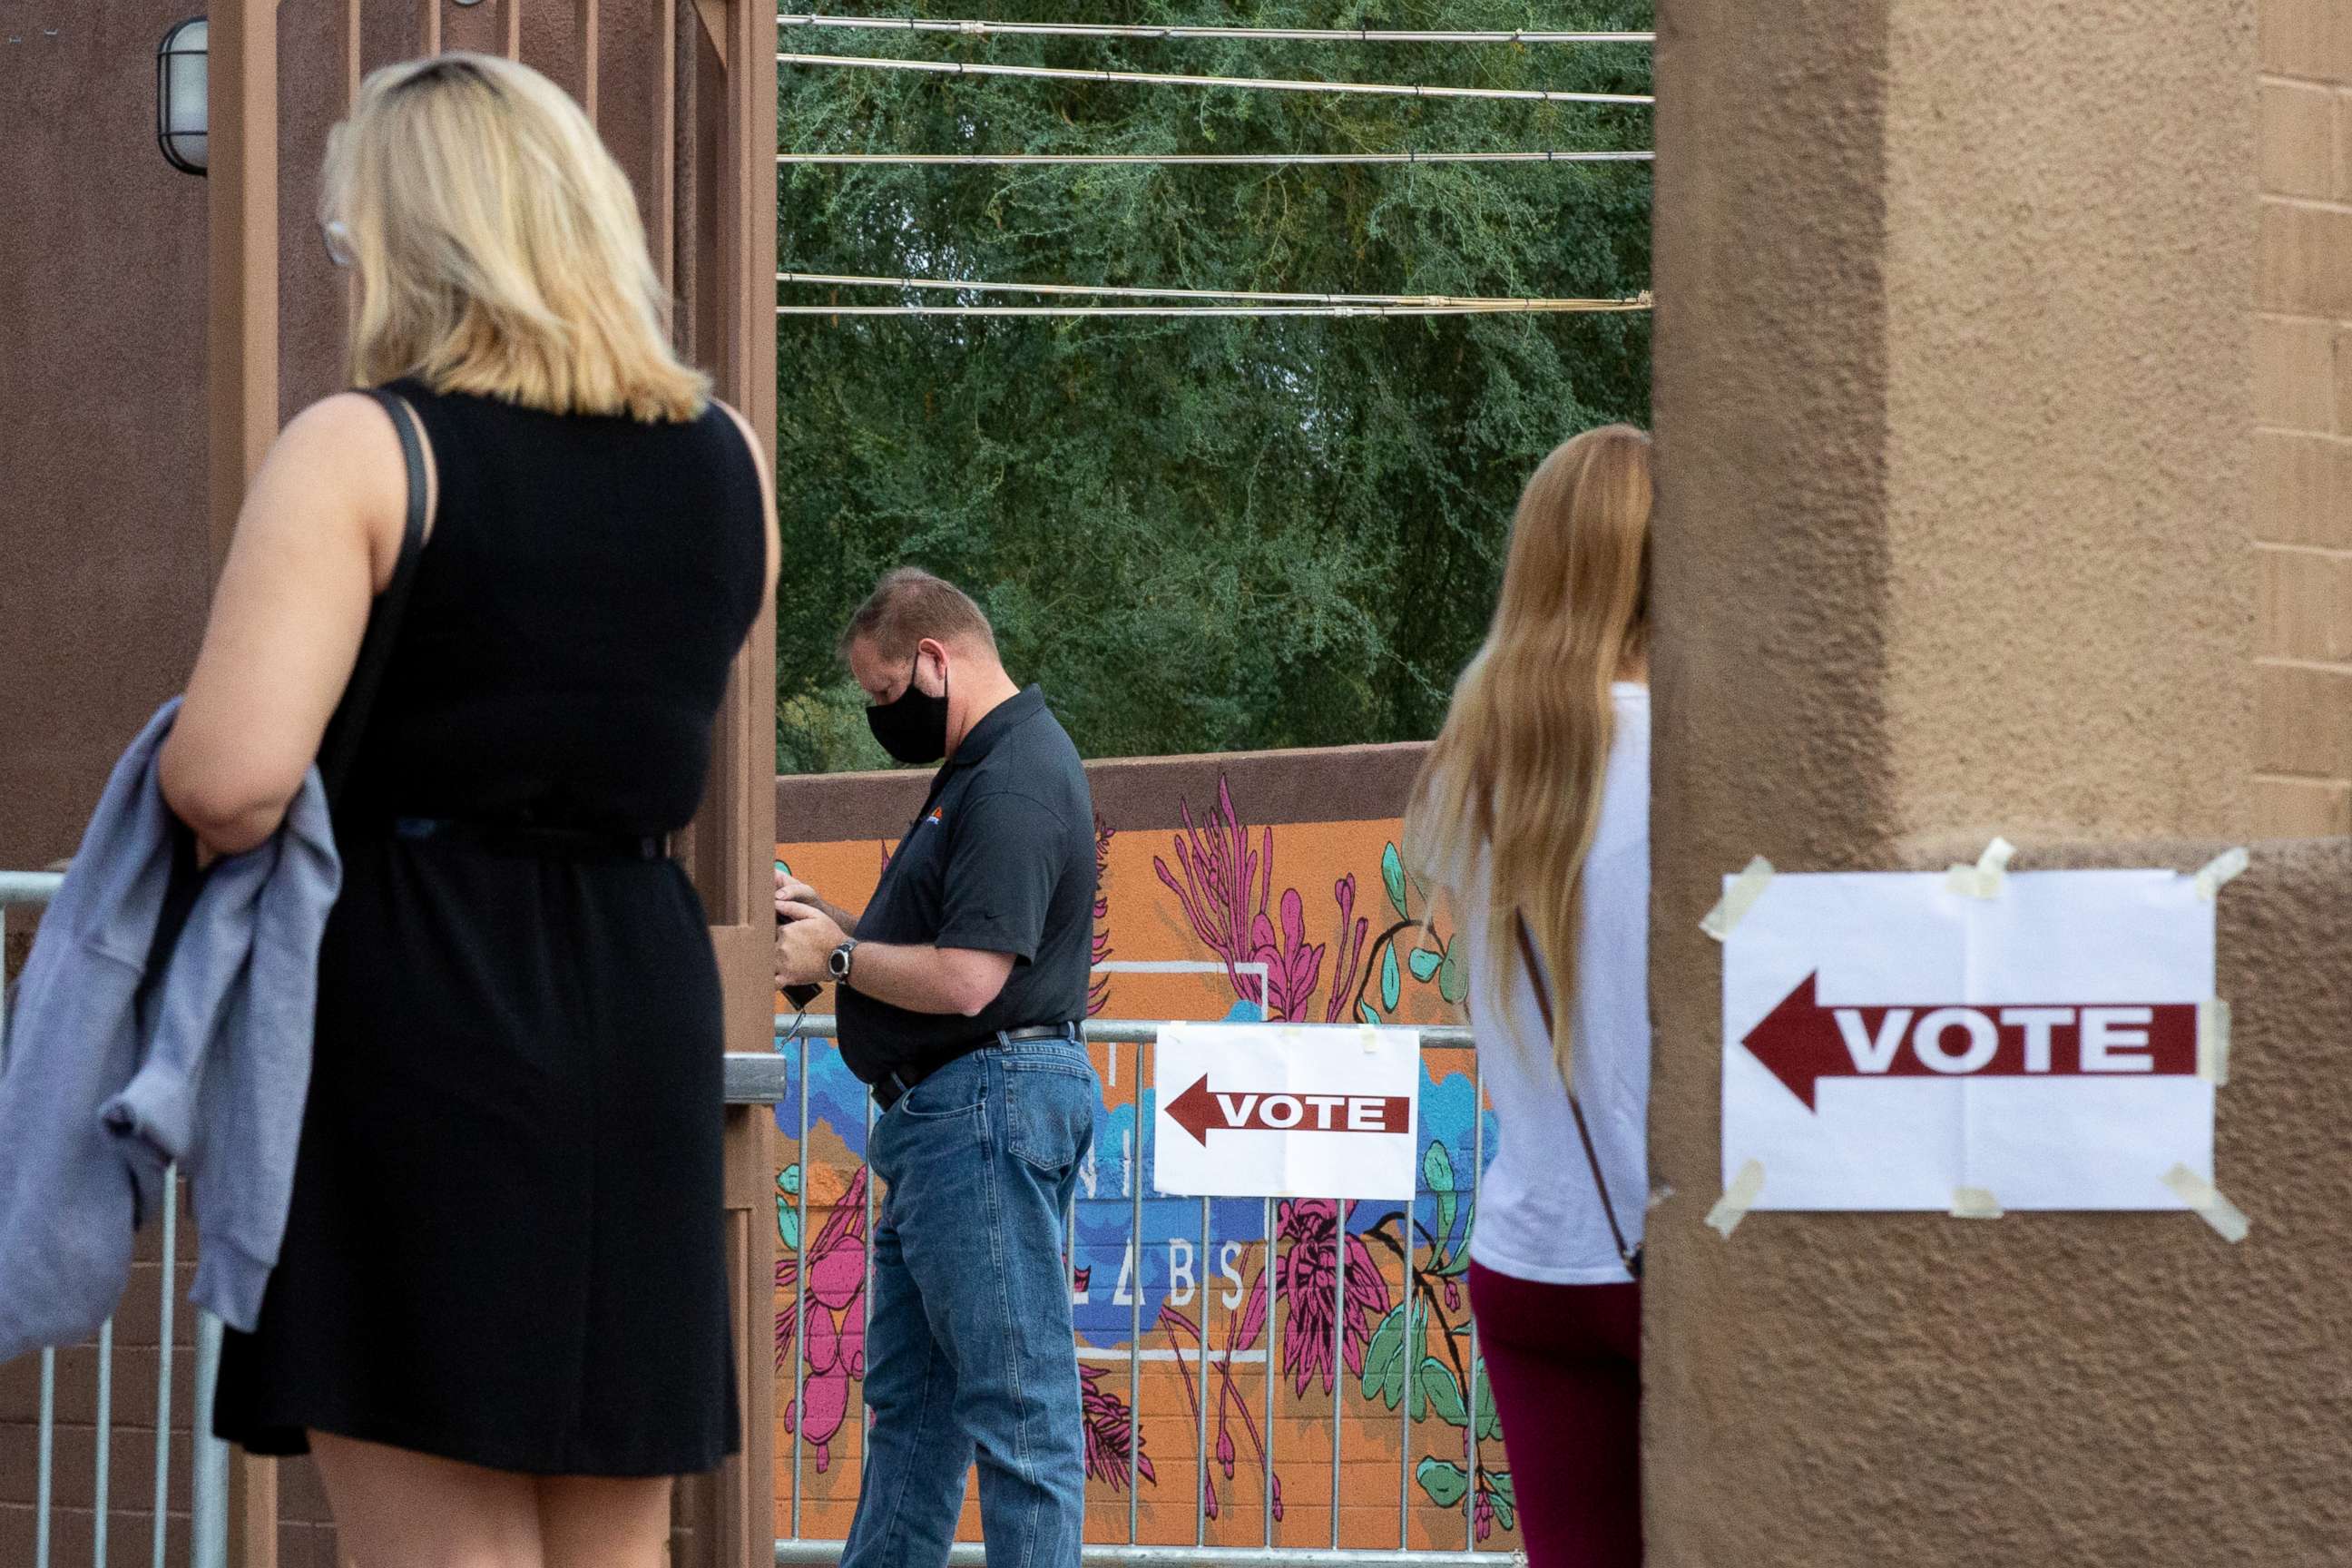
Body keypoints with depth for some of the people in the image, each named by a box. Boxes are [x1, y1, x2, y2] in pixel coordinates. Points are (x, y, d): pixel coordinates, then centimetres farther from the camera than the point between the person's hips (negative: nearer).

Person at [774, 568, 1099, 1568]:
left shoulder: (1015, 783, -16)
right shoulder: (982, 767, 19)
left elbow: (964, 979, -23)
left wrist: (836, 958, -9)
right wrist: (827, 918, 9)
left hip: (990, 1107, -12)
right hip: (944, 1112, 12)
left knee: (1015, 1402, -8)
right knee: (908, 1399, 14)